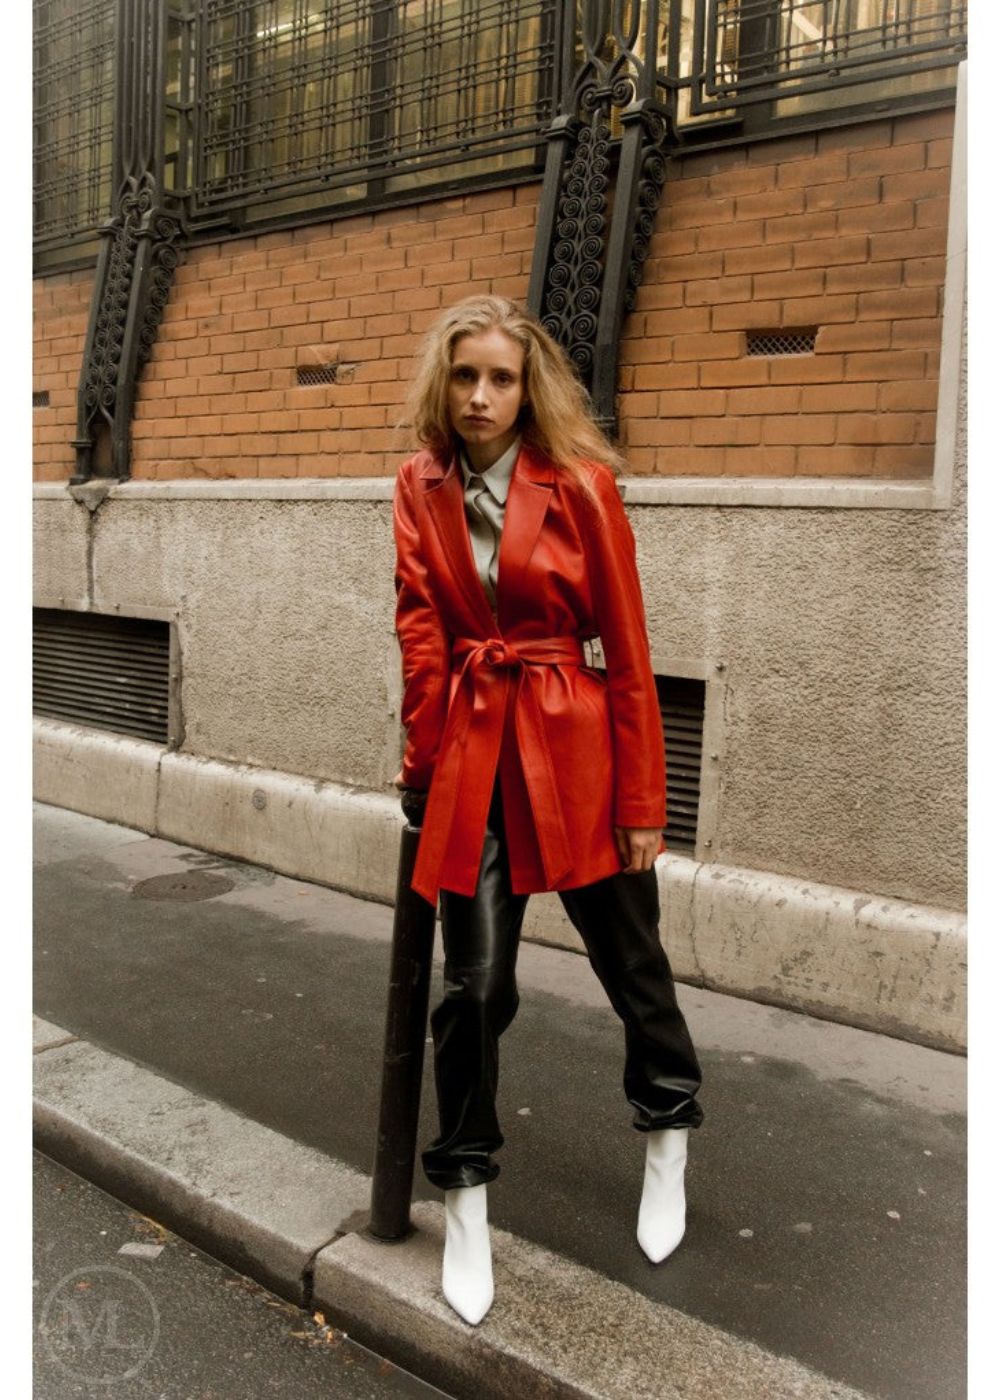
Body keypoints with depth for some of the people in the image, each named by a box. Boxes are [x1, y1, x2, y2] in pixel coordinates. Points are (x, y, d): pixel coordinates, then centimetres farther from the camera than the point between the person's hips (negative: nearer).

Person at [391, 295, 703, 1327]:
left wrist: (643, 803, -5)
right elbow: (421, 636, 2)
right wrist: (429, 767, -5)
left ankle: (667, 1148, 40)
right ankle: (465, 1208, 24)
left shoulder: (581, 484, -6)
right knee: (473, 982, 3)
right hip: (471, 751, 2)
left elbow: (628, 650, -5)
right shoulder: (421, 488, 3)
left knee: (628, 956, 13)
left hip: (573, 746, -1)